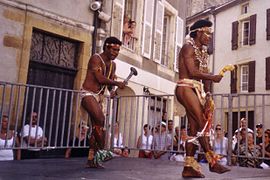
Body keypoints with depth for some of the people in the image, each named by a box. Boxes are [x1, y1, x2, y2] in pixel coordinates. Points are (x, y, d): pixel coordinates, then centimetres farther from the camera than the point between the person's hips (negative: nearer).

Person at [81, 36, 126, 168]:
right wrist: (117, 83, -17)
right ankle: (101, 151, -10)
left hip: (99, 97, 8)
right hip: (88, 94, -8)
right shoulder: (96, 59, -11)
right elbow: (100, 78, -22)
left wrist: (112, 91, -5)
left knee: (96, 126, 2)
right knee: (100, 119, -24)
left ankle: (91, 160, 6)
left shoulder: (113, 65, 14)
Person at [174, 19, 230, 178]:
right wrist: (213, 77, -11)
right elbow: (192, 72, -16)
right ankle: (212, 162, -10)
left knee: (195, 129, 3)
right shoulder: (188, 47, -4)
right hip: (186, 88, -8)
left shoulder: (204, 52, 22)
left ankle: (188, 167, 6)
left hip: (197, 90, 8)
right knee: (202, 124, -14)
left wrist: (208, 95, 1)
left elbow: (205, 75, 13)